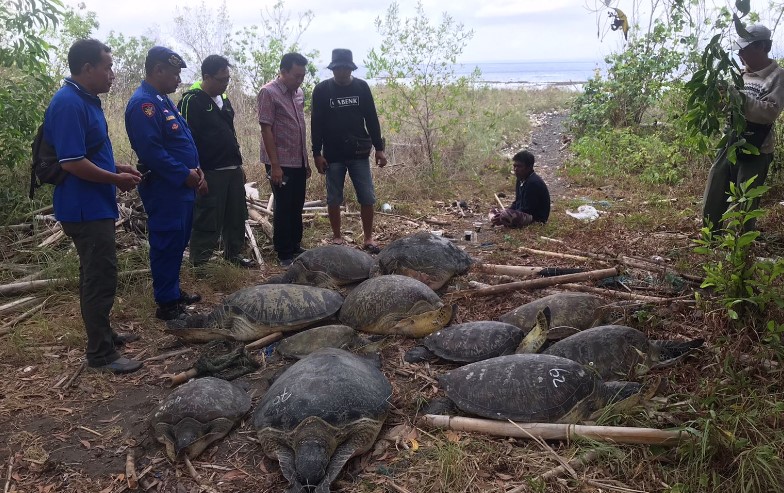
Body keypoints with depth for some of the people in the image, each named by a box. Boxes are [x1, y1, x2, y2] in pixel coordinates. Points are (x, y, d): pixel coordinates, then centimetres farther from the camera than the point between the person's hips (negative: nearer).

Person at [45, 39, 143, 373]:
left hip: (96, 206, 10)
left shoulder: (86, 100, 12)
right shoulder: (69, 104, -20)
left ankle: (102, 333, 34)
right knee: (100, 277, -5)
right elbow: (72, 162, -25)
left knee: (97, 274, 19)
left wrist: (117, 167, 9)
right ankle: (101, 353, 5)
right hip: (85, 208, -10)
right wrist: (117, 179, -15)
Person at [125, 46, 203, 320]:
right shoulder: (143, 103, -17)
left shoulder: (163, 100, 15)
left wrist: (195, 169, 7)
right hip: (163, 189, -10)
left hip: (181, 187, 10)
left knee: (178, 242, 17)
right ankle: (166, 304, 6)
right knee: (167, 244, -3)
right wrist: (185, 174, -19)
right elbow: (151, 149, -25)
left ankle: (173, 292, 30)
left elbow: (182, 141, 20)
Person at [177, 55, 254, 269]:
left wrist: (239, 164, 21)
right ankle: (199, 263, 8)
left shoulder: (224, 100, 15)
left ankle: (233, 253, 29)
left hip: (233, 170, 8)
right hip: (210, 173, -8)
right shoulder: (191, 102, -11)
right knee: (208, 220, -3)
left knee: (237, 215, 14)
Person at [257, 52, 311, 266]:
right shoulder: (268, 93, -11)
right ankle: (284, 255, 10)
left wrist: (306, 160, 15)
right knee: (284, 209, 0)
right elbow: (266, 130, -14)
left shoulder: (299, 93, 11)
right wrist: (275, 165, -18)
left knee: (297, 207, 13)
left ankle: (296, 247, 26)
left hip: (298, 161, 7)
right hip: (281, 163, -7)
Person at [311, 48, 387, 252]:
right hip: (333, 155, -1)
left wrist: (379, 148, 3)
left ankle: (368, 238, 12)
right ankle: (337, 237, 19)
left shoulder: (361, 87, 3)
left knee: (367, 198, 0)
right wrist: (317, 153, -6)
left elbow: (372, 120, 6)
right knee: (334, 199, 5)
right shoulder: (321, 90, -2)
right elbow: (316, 124, -1)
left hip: (359, 154, 1)